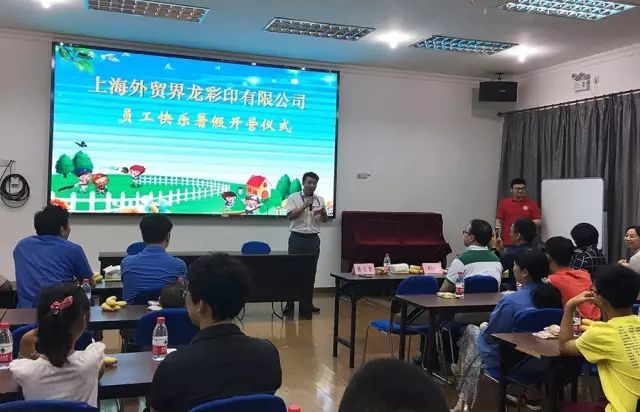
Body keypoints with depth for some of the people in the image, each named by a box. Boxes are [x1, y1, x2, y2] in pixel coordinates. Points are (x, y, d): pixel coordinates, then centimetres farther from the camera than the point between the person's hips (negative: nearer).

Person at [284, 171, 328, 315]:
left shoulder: (320, 199, 9)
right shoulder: (293, 197, -2)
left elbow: (325, 220, 12)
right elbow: (290, 215, -14)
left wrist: (323, 213, -11)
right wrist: (305, 205, -22)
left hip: (313, 239, 4)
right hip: (297, 238, -4)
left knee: (311, 271, 7)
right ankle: (290, 303, 3)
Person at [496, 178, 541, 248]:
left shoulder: (532, 203, 5)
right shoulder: (504, 203, 7)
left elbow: (539, 222, 5)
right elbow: (498, 221, 7)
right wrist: (498, 240, -3)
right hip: (507, 243, 1)